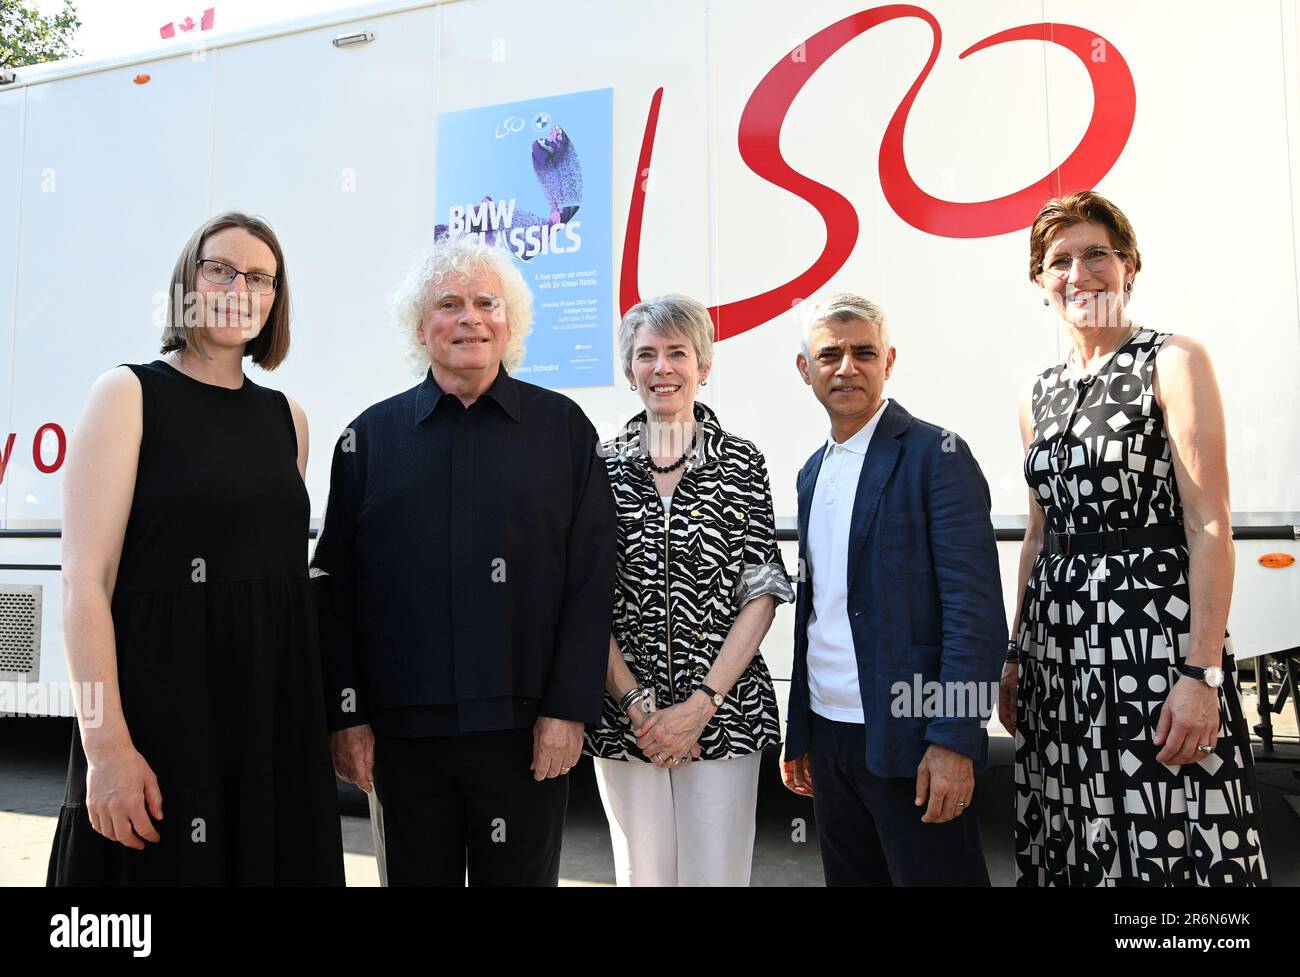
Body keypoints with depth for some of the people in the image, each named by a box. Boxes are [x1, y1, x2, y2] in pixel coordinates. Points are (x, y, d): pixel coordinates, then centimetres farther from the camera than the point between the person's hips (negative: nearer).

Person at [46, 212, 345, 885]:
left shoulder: (287, 417, 11)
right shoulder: (129, 393, -4)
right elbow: (85, 581, -10)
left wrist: (322, 715, 11)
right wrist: (107, 746, -17)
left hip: (276, 706, 5)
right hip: (162, 704, -5)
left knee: (269, 862, 13)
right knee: (163, 866, 6)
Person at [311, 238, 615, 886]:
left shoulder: (563, 428, 2)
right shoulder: (371, 436, 6)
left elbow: (592, 581, -2)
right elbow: (336, 586, 6)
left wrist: (568, 709, -7)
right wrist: (346, 716, 1)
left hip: (525, 729, -1)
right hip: (401, 729, 2)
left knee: (522, 873, 11)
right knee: (418, 873, 14)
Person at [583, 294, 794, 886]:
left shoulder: (742, 464, 1)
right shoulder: (602, 466, 3)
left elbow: (760, 593, -2)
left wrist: (703, 704, -11)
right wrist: (636, 704, -8)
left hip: (725, 712, -1)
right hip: (623, 718, 1)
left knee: (718, 873, 6)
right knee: (642, 873, 13)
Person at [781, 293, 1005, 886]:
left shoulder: (936, 455, -9)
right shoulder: (813, 473, 12)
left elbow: (976, 608, -14)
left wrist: (953, 740, -20)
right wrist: (799, 734, 14)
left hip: (909, 739, -6)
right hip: (828, 737, 7)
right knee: (848, 877, 16)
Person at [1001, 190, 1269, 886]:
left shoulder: (1173, 362, -4)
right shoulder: (1037, 396, 13)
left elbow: (1210, 527, -10)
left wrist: (1203, 673, -17)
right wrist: (1016, 656, 16)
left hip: (1154, 626, -6)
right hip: (1059, 638, 6)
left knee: (1172, 846, -2)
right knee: (1074, 850, 13)